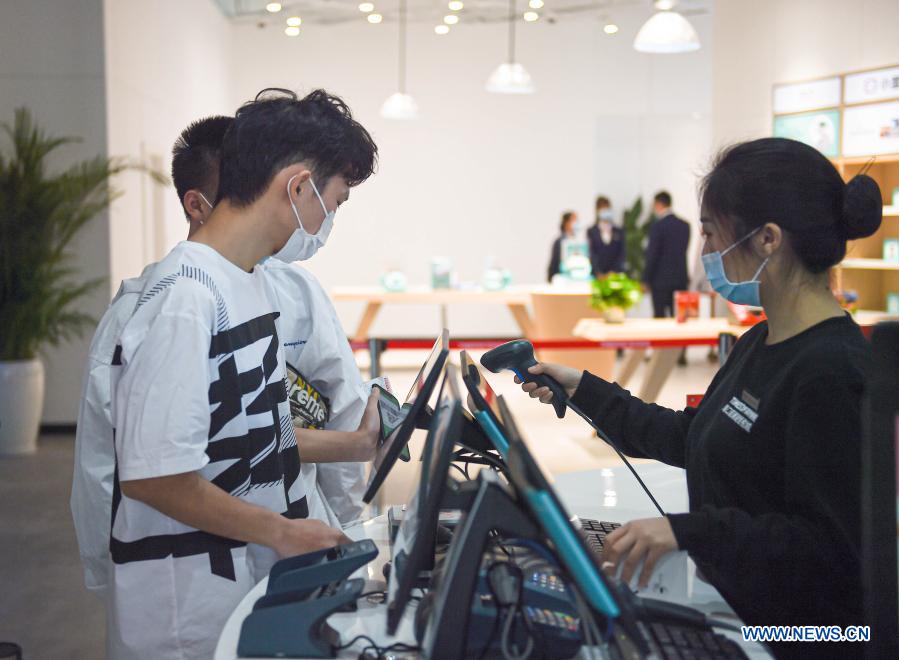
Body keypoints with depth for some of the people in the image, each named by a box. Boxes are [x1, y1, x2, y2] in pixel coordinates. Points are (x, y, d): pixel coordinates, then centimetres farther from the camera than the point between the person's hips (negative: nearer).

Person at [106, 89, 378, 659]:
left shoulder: (252, 281, 9)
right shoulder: (186, 299, -22)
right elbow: (153, 475, -24)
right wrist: (282, 532, -16)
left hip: (249, 572, 9)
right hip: (190, 599, -9)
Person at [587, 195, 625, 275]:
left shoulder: (619, 233, 10)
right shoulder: (591, 232, 5)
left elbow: (621, 254, 5)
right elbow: (591, 254, -2)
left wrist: (614, 271, -8)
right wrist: (598, 273, -13)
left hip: (616, 274, 1)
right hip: (597, 275, -1)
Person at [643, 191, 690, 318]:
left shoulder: (658, 226, -13)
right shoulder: (685, 225, 7)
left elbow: (652, 255, -12)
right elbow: (683, 251, 11)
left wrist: (646, 279, -5)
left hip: (661, 280, -6)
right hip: (681, 279, 6)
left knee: (660, 317, 0)